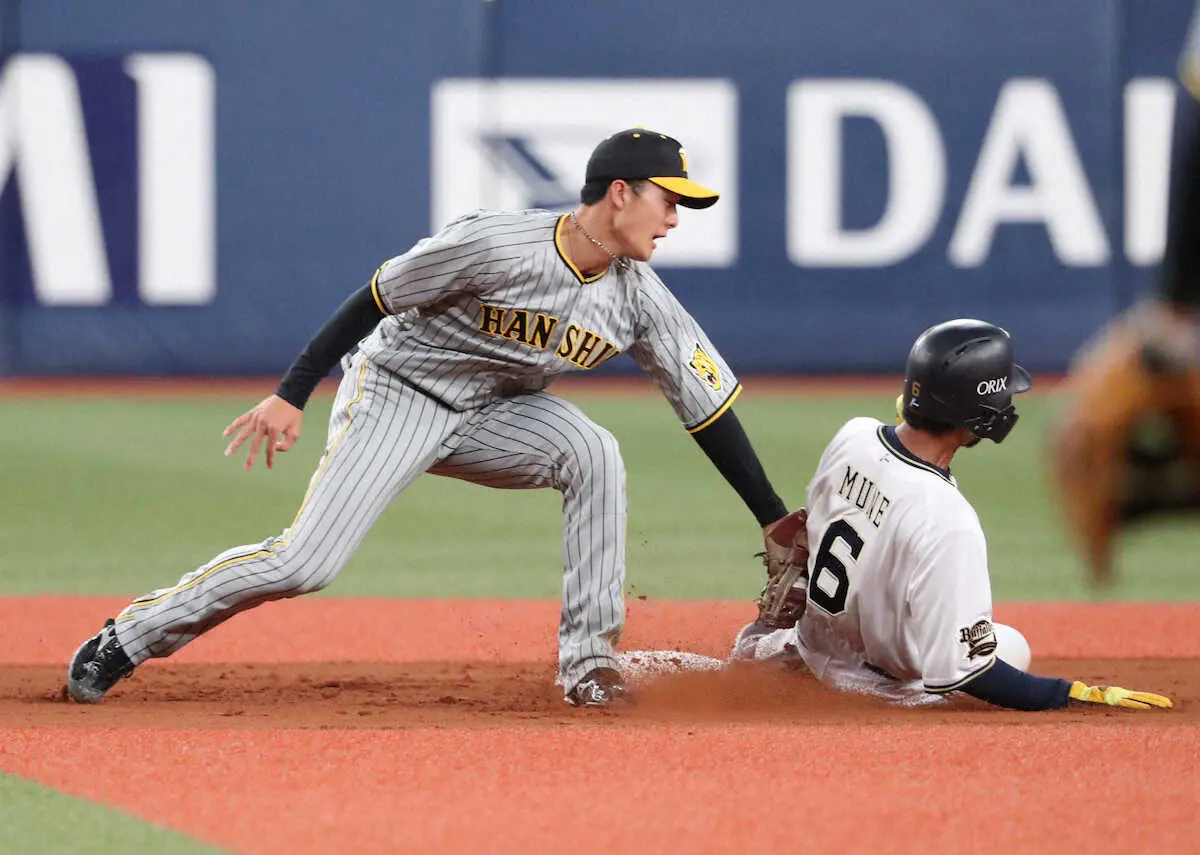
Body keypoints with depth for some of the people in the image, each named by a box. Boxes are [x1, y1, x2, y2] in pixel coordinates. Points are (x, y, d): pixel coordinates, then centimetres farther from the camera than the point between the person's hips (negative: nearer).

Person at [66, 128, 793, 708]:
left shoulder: (638, 297, -11)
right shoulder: (495, 245, -27)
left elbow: (709, 402, -8)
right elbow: (376, 299, -17)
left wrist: (778, 521, -10)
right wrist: (291, 396, -17)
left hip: (488, 415, 5)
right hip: (395, 394, -5)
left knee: (593, 453, -24)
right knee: (305, 563, -16)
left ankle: (588, 661, -18)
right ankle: (128, 639, 2)